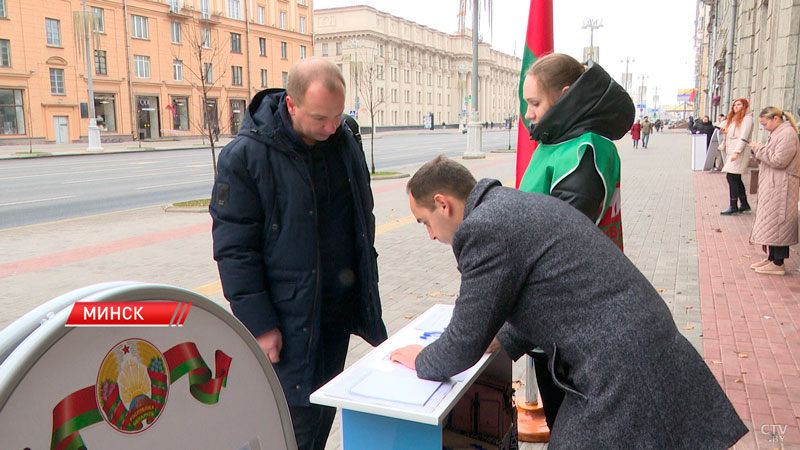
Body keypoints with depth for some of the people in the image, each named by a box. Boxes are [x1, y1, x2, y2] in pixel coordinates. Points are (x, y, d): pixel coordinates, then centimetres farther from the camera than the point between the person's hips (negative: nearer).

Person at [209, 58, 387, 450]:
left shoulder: (344, 142, 4)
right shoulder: (245, 156, -14)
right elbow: (234, 250, -12)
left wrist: (367, 288, 15)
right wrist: (258, 324, -14)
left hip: (340, 311, 6)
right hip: (289, 321, -6)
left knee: (325, 409, 18)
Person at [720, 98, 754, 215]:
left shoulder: (747, 118, -6)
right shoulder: (734, 119, 21)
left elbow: (744, 137, -15)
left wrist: (736, 152, -22)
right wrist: (726, 132, 8)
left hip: (739, 152, -9)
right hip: (732, 152, 9)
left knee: (731, 177, -12)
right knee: (736, 179, 10)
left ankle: (733, 207, -10)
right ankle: (744, 204, 18)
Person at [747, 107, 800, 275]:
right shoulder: (777, 133, 16)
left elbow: (779, 161, -21)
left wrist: (760, 149, -12)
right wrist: (758, 151, 4)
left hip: (781, 187, -10)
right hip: (771, 186, 10)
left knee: (777, 223, -7)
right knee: (769, 222, 13)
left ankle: (778, 264, -2)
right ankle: (771, 258, 21)